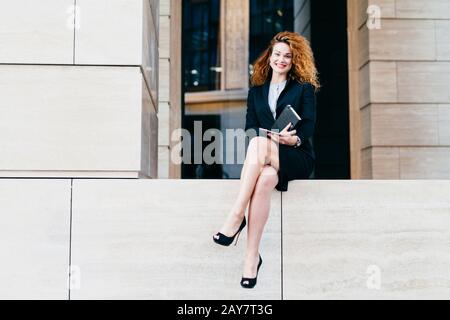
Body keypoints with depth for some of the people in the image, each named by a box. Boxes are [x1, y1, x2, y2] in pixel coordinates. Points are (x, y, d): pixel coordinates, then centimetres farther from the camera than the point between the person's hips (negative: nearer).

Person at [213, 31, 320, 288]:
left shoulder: (304, 88, 15)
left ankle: (236, 217, -40)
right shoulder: (256, 91, 22)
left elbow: (309, 125, 0)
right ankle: (252, 256, -38)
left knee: (259, 143, -36)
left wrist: (294, 138, -24)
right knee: (266, 177, -37)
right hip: (262, 156, 2)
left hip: (297, 158, -2)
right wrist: (275, 136, -14)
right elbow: (250, 127, 8)